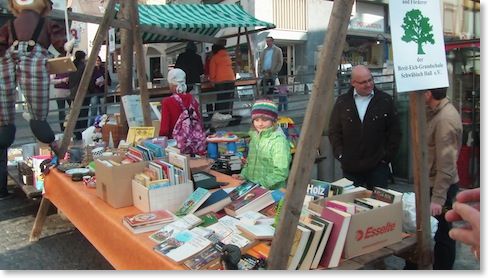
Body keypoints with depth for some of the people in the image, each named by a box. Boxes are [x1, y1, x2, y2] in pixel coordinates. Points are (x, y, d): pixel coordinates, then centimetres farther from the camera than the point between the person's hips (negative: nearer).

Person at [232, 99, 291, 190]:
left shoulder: (279, 141, -15)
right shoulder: (255, 136, 8)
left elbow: (281, 172, -18)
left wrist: (261, 184, -17)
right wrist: (243, 175, 8)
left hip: (272, 191, -6)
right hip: (251, 187, 6)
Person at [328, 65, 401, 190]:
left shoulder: (386, 101, -1)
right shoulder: (342, 102, 2)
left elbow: (394, 132, 3)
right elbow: (334, 131, 6)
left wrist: (387, 156, -2)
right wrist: (340, 154, -4)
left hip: (378, 166, -1)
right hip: (350, 167, 1)